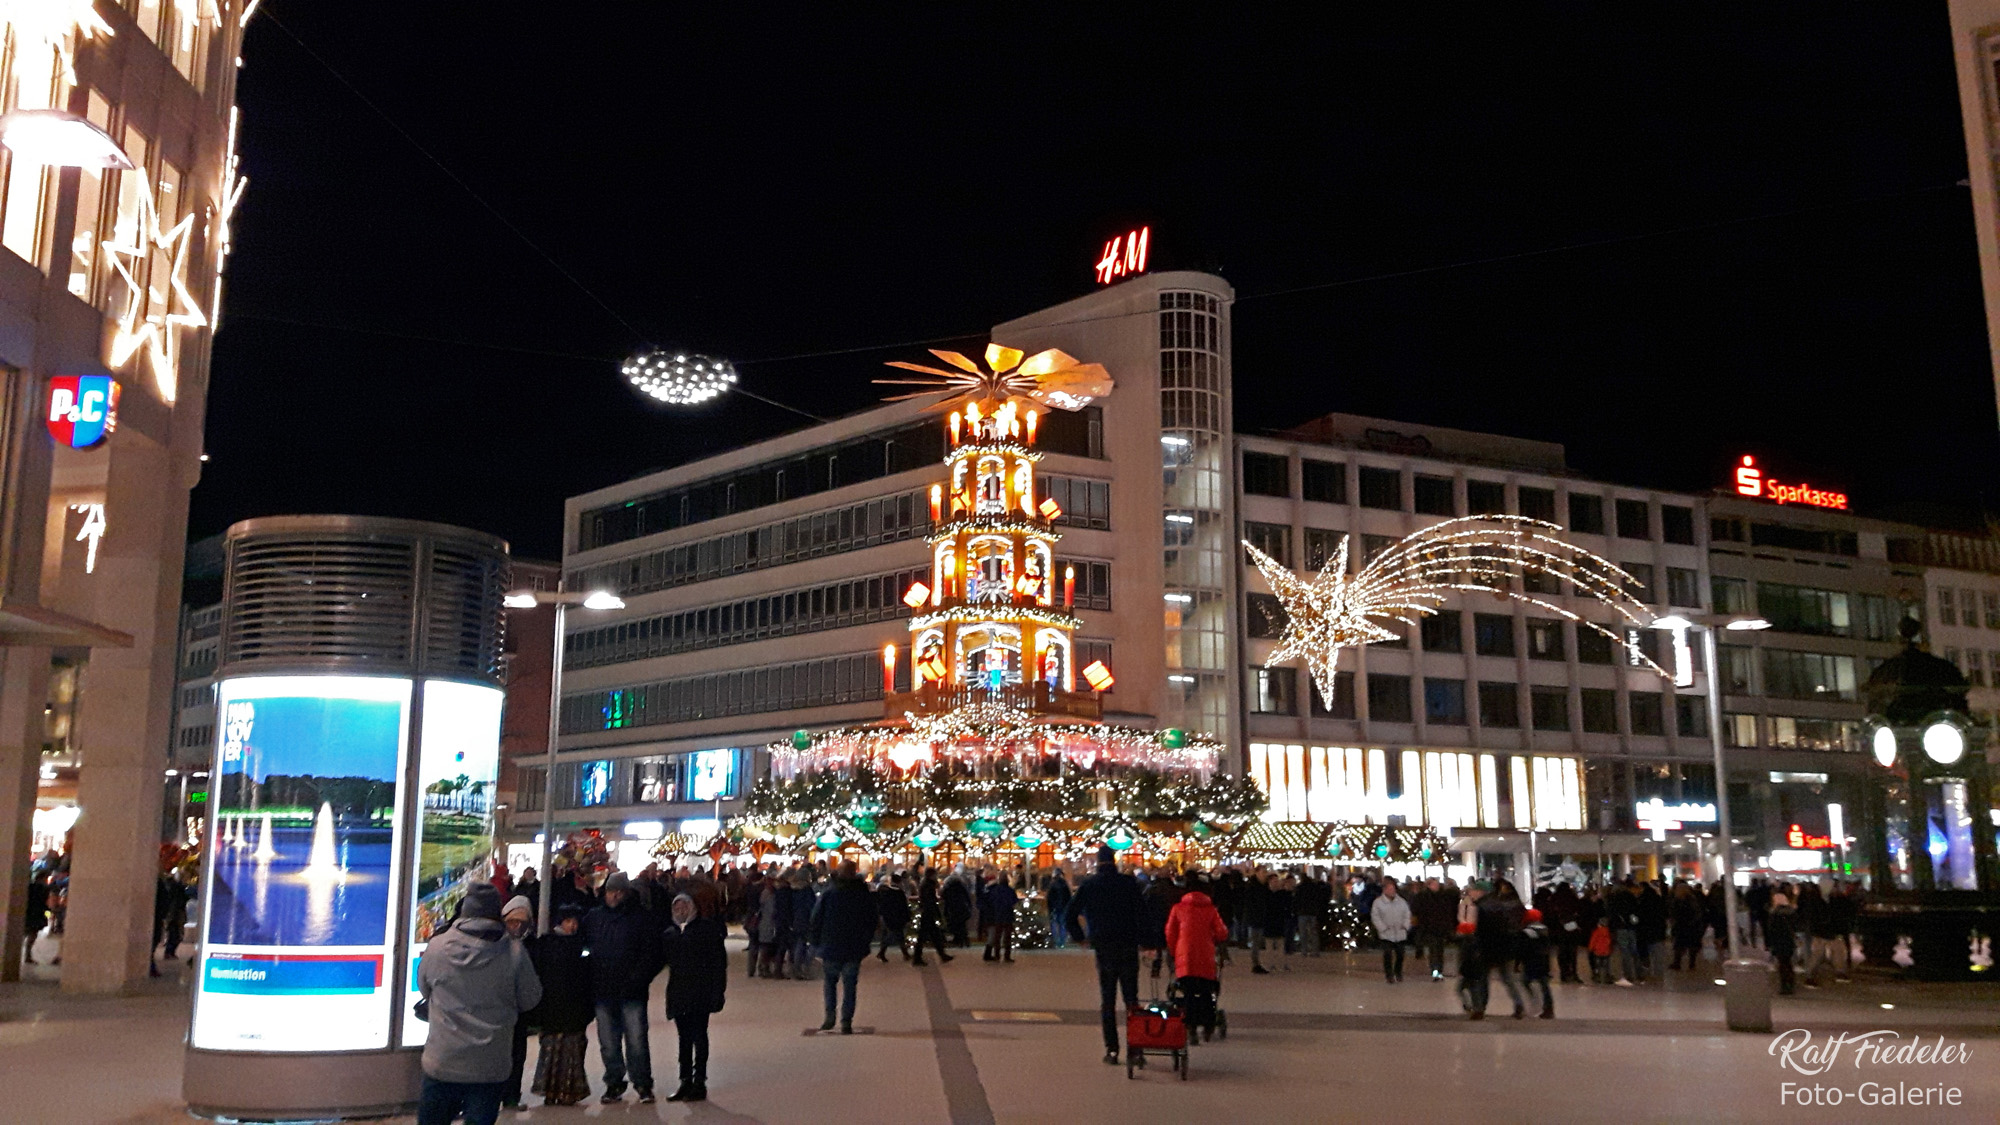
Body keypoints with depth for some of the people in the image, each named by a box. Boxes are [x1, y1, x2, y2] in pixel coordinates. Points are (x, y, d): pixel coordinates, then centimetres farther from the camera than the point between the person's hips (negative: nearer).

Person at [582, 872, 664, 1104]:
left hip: (632, 992, -3)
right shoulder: (592, 919, 10)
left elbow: (651, 955, -2)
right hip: (602, 991, 4)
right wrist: (590, 979, 3)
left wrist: (638, 979, -12)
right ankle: (613, 1083, 22)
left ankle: (643, 1084, 7)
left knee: (637, 1041, -5)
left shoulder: (641, 919, 0)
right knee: (608, 1043, 10)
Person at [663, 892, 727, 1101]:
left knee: (698, 1036, -3)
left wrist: (717, 989, -12)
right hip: (678, 992, 5)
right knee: (684, 1038, 10)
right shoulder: (669, 933, 11)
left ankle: (699, 1082, 3)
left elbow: (718, 959, -7)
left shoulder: (707, 928, -3)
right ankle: (685, 1081, 17)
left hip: (700, 992, -5)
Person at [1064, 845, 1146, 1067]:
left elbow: (1069, 915, -1)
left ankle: (1111, 1049, 2)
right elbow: (1142, 913, -4)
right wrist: (1137, 936, 8)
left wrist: (1083, 936, 10)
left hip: (1104, 948, 0)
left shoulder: (1089, 885, 0)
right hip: (1129, 947, 0)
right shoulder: (1129, 882, -1)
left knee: (1107, 1000, 7)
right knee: (1131, 997, 9)